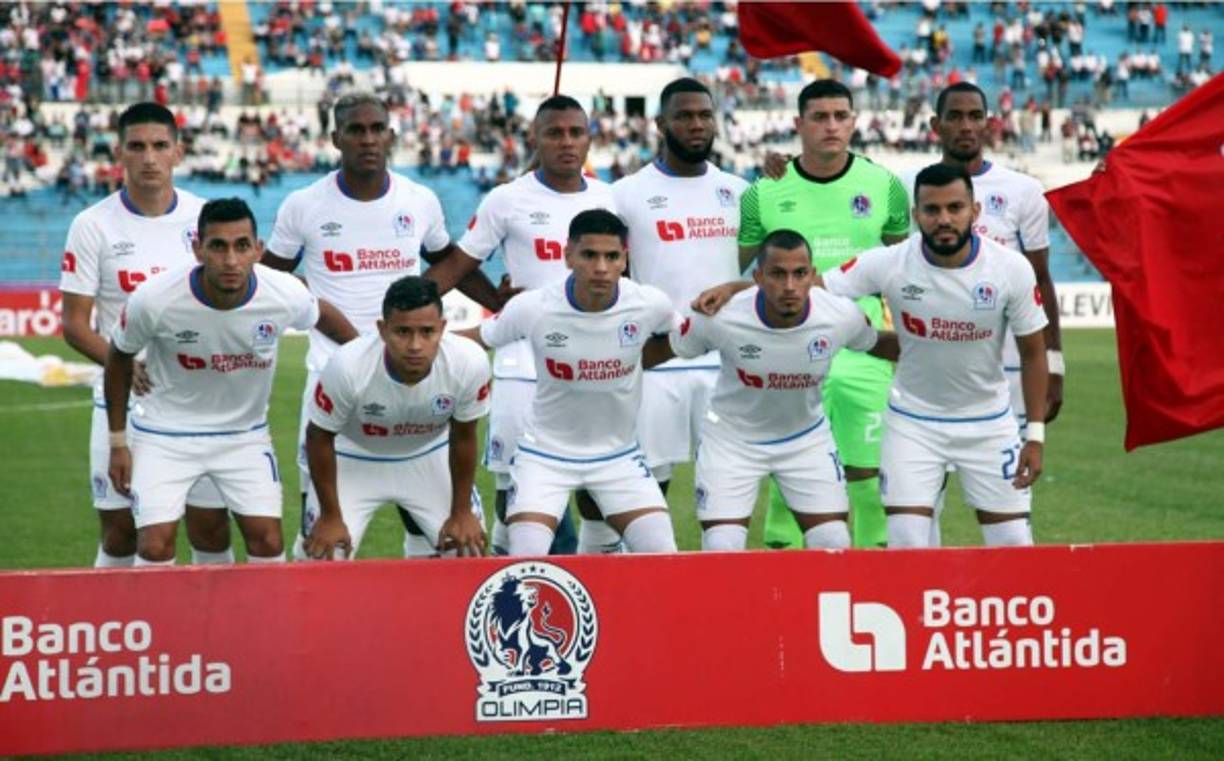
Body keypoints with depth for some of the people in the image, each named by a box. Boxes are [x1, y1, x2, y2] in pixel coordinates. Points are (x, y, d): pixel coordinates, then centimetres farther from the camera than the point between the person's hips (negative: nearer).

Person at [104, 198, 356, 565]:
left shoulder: (286, 296, -22)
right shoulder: (154, 300, -25)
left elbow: (324, 315, 4)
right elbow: (119, 357, -5)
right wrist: (118, 442, 0)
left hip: (246, 434, 2)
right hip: (165, 434, -2)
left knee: (268, 541, -3)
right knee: (155, 546, -12)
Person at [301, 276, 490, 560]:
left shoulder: (470, 363, -30)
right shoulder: (348, 366, -36)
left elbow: (463, 438, -11)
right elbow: (320, 438, -17)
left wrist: (461, 512, -1)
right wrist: (331, 517, -10)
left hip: (429, 457, 2)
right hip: (354, 459, -2)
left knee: (469, 549, 0)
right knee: (324, 559, -12)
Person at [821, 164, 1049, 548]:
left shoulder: (1013, 269, -14)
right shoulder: (888, 264, -18)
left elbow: (1032, 352, -4)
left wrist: (1035, 436, -5)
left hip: (989, 422, 1)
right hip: (912, 421, -1)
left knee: (1015, 545, 2)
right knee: (905, 547, -9)